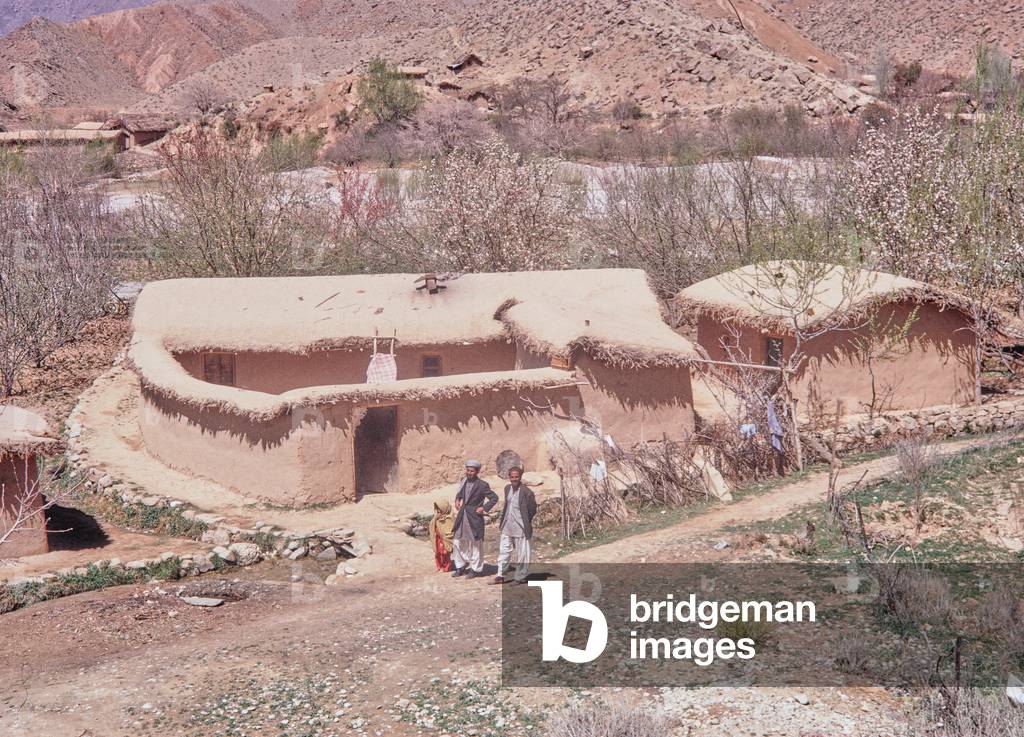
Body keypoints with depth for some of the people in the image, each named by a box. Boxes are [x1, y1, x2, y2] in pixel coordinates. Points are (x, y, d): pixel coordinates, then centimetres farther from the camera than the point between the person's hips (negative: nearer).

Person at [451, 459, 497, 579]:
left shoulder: (482, 485, -13)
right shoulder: (464, 481, 7)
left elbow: (494, 498, -10)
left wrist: (484, 508, -15)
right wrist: (457, 499, 10)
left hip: (474, 518, -7)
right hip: (462, 516, 7)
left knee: (475, 544, 4)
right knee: (458, 542, 12)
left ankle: (476, 569, 15)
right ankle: (461, 567, 26)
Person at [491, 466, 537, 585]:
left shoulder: (526, 491, -14)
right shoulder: (507, 488, 7)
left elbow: (532, 508, -8)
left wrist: (527, 521, -2)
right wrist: (502, 521, 13)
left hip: (520, 528, -7)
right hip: (507, 527, 7)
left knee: (521, 552, 4)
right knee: (503, 551, 10)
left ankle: (520, 577, 14)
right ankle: (500, 576, 17)